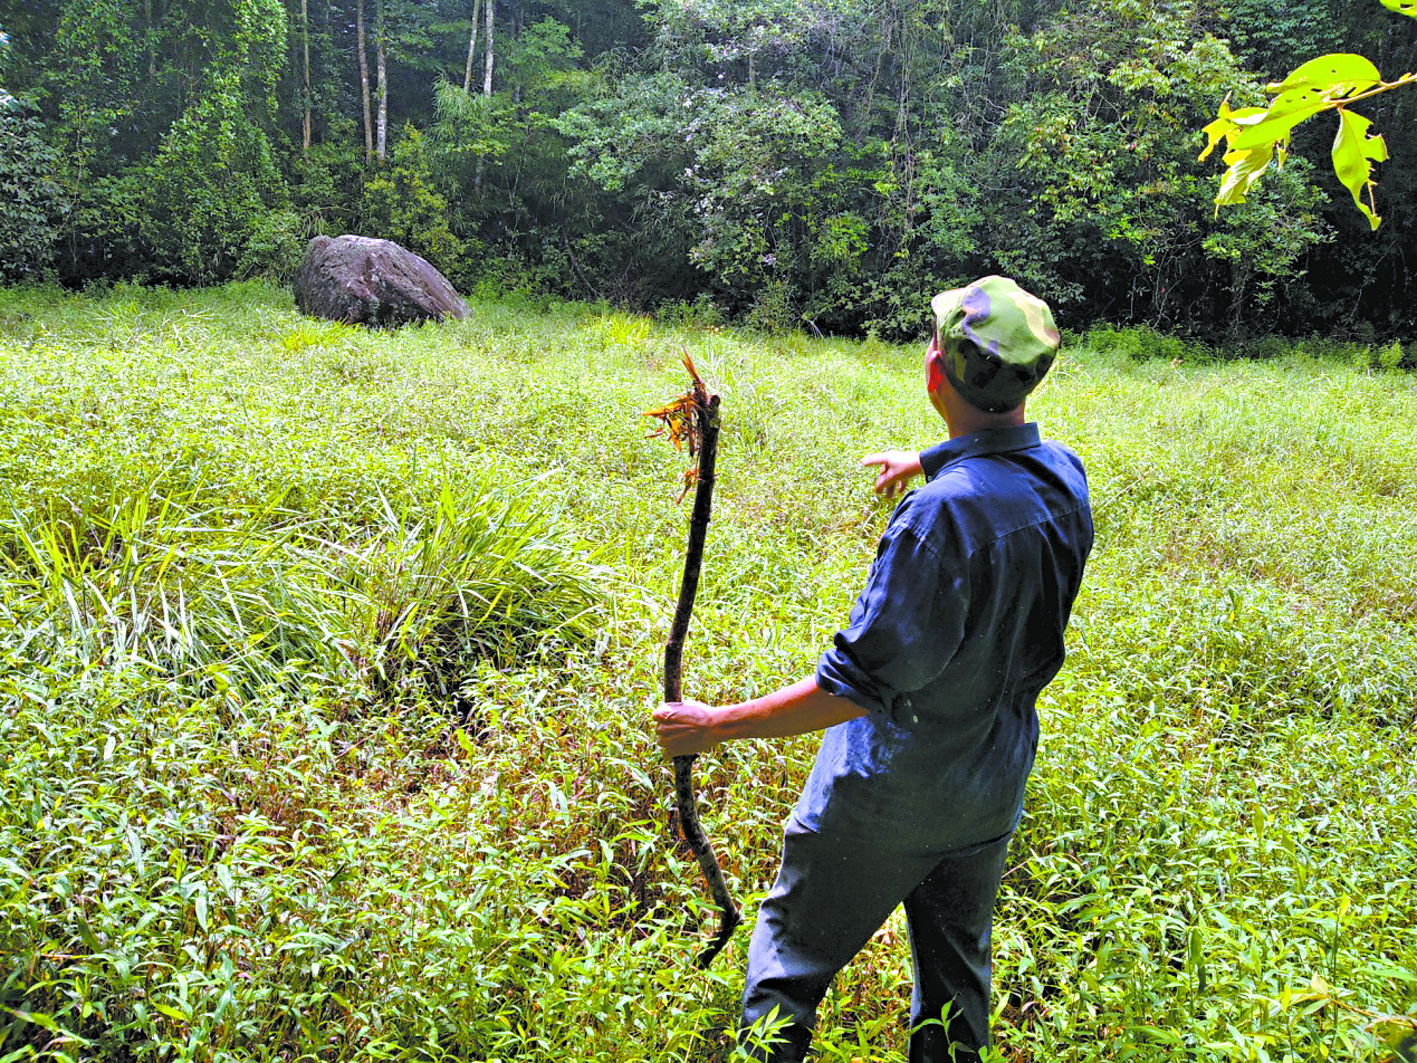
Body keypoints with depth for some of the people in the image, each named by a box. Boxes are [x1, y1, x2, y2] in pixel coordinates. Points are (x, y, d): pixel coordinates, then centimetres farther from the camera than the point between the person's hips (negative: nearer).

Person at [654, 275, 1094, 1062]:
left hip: (891, 793, -7)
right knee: (956, 958, 24)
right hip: (995, 789, 8)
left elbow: (864, 681, -30)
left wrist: (718, 726, -23)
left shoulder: (944, 511, -32)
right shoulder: (1063, 476, -6)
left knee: (790, 952, 14)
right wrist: (925, 461, 38)